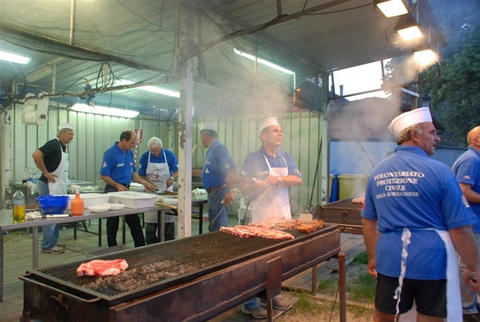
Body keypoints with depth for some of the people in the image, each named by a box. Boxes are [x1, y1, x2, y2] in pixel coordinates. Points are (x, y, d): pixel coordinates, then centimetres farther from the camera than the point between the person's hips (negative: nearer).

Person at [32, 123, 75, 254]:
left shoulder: (63, 147, 12)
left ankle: (53, 241, 23)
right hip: (50, 186, -9)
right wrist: (46, 173, -21)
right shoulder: (53, 144, -14)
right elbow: (36, 155, -28)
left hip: (59, 186, 9)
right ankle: (48, 246, 4)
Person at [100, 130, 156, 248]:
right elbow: (103, 175, -14)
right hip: (113, 191, -7)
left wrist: (144, 182, 1)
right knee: (113, 223, 5)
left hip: (126, 190, 7)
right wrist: (117, 185, -25)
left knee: (135, 221, 8)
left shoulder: (130, 153, 8)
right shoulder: (110, 153, -14)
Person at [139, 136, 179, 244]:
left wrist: (172, 178, -24)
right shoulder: (145, 157, -4)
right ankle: (151, 244, 12)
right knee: (151, 218, 1)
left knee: (169, 218, 1)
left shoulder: (169, 155, -6)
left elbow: (177, 170, -4)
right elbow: (141, 175, 0)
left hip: (166, 189, 0)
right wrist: (150, 184, -16)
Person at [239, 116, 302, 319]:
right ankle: (250, 302, 10)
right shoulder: (253, 158, -7)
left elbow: (298, 180, -2)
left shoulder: (286, 158, 11)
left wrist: (279, 179, -18)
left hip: (284, 215, 6)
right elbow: (244, 189, -9)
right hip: (262, 216, -6)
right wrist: (263, 184, -26)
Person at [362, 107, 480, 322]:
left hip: (390, 259, 4)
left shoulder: (377, 172, 3)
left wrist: (372, 258, 20)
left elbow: (368, 222, 10)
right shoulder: (438, 171, -10)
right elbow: (460, 229, -9)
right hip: (432, 261, -3)